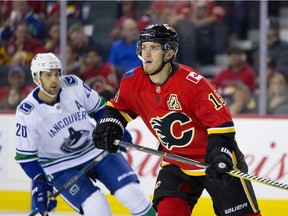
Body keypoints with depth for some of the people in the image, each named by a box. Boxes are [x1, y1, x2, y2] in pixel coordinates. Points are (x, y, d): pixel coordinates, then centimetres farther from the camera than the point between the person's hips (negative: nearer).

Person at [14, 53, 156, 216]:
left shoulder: (73, 85, -13)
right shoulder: (26, 113, -19)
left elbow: (98, 108, 5)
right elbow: (25, 155, -12)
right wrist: (39, 183, -18)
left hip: (96, 149, 3)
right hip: (61, 167, -3)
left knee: (132, 194, -7)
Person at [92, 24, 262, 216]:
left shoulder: (192, 83, -25)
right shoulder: (133, 82, -7)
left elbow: (221, 122, -24)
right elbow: (119, 106, 15)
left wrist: (220, 156, -34)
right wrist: (109, 125, -3)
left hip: (217, 163, -4)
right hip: (176, 162, 4)